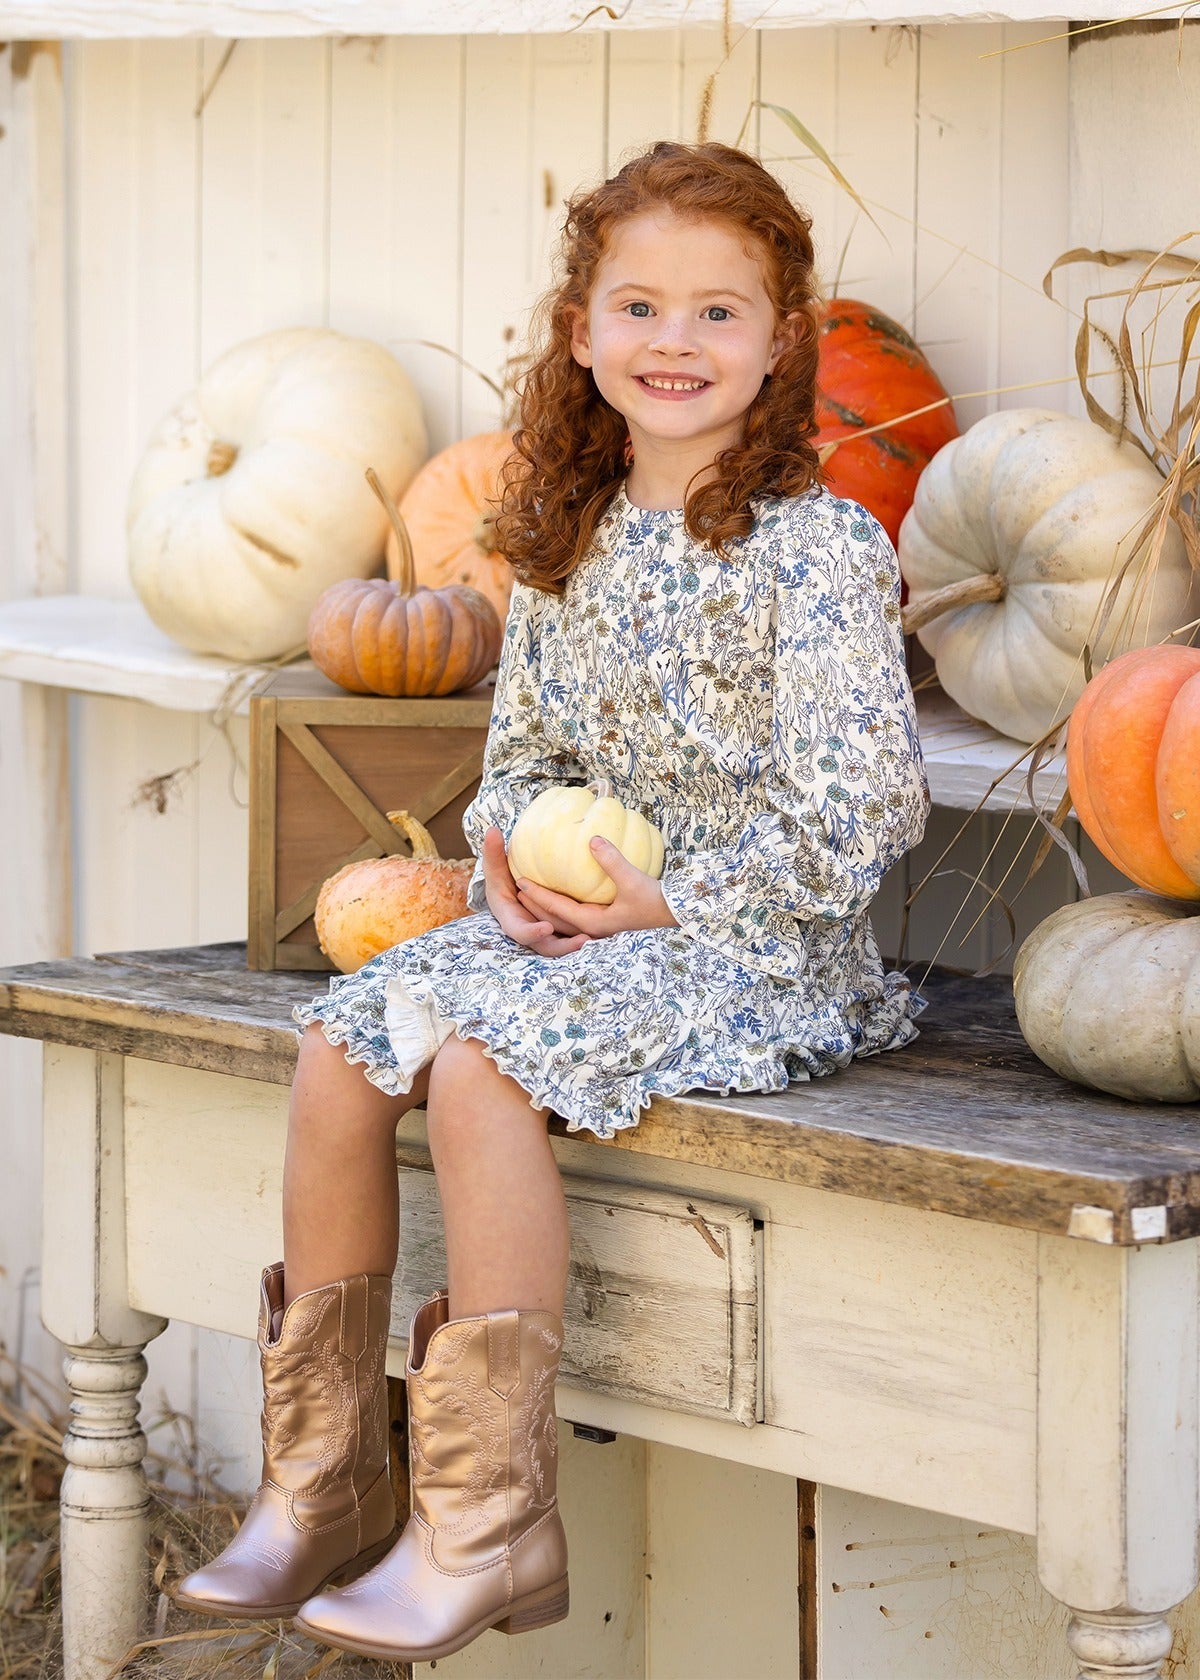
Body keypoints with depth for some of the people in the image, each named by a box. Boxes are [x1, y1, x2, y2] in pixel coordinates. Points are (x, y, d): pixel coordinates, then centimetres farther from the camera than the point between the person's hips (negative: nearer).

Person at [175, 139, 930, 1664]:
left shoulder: (818, 549, -11)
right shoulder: (569, 539, 11)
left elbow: (860, 809, -16)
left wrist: (668, 898, -16)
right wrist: (510, 848, -2)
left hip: (756, 942, -7)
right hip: (577, 912, 8)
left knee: (476, 1061, -29)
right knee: (340, 1040, -13)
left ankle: (487, 1523, -23)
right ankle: (320, 1482, -5)